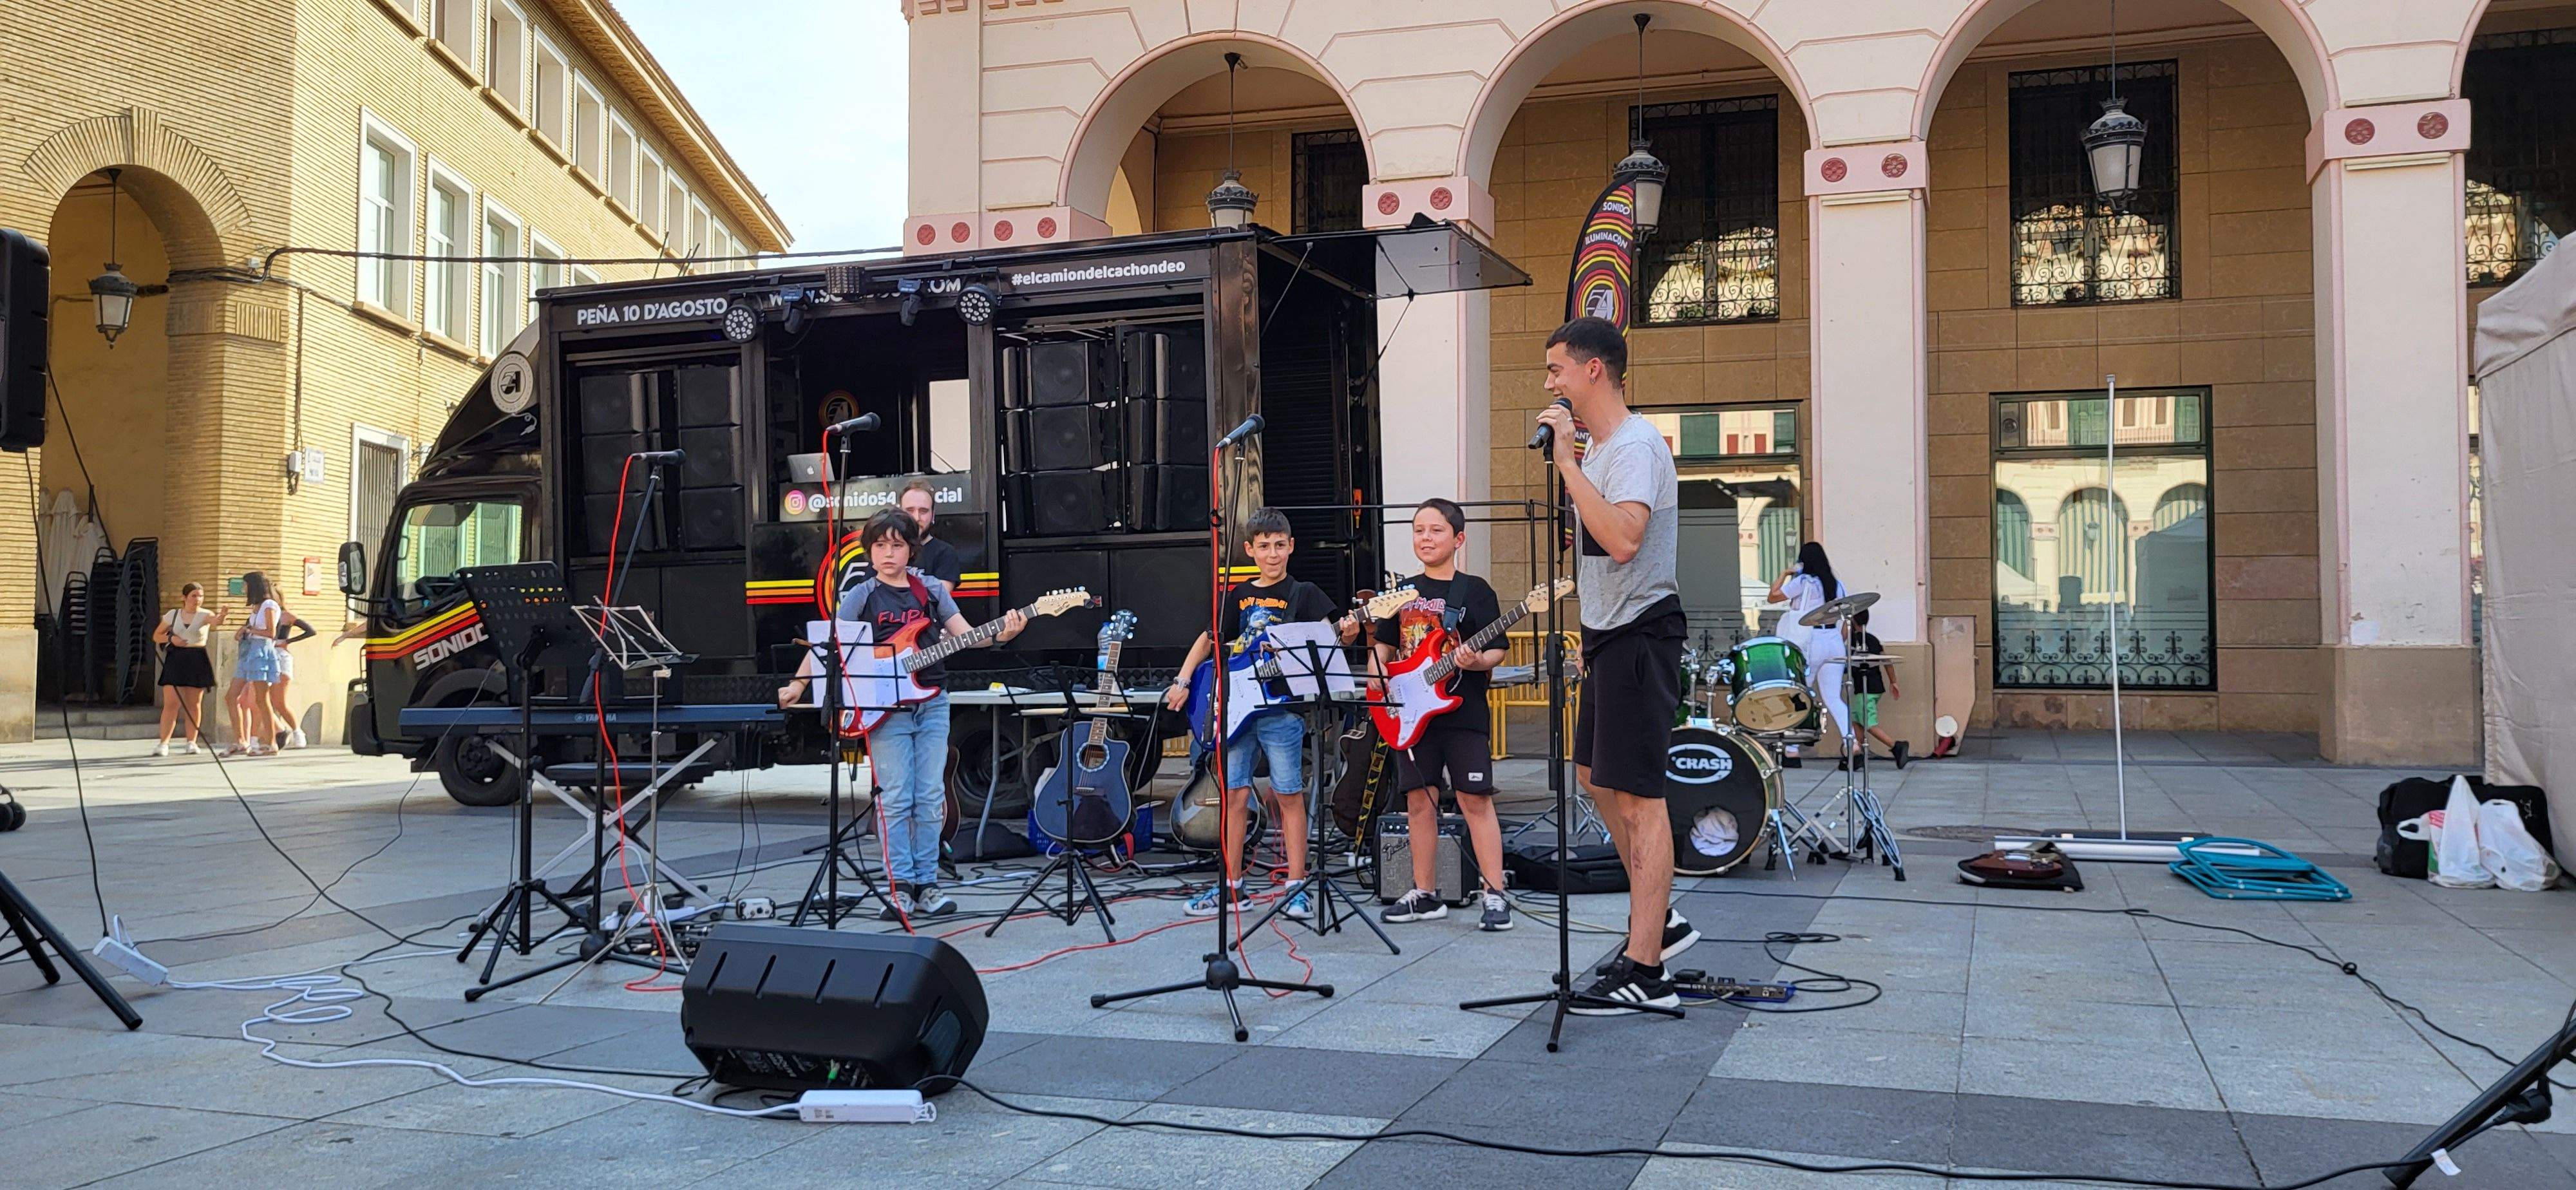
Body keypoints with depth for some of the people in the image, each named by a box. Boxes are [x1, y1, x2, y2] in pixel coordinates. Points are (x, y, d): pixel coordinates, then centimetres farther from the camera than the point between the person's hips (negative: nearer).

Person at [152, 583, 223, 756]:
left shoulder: (205, 615, 0)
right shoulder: (172, 614, 7)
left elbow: (215, 621, -24)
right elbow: (156, 636, 15)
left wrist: (219, 617, -48)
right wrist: (171, 638, -6)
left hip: (197, 661, -1)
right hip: (175, 660, 1)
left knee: (194, 704, 4)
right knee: (171, 704, -6)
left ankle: (192, 742, 14)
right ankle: (163, 743, -2)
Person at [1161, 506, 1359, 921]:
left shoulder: (1304, 594, 2)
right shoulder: (1238, 596, 13)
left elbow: (1331, 635, -7)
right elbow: (1210, 639, 17)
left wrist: (1347, 634, -29)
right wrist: (1183, 680, 6)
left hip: (1283, 706, -4)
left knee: (1290, 795, -1)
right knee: (1234, 794, 5)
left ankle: (1297, 888, 6)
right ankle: (1232, 885, 14)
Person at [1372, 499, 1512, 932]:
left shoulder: (1475, 590, -1)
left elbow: (1497, 650, -4)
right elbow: (1385, 646, 19)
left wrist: (1477, 660, -24)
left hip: (1463, 712, -5)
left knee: (1475, 800, -6)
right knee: (1419, 801, 7)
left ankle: (1495, 895, -2)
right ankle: (1425, 895, 16)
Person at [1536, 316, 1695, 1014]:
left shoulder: (1637, 446, -17)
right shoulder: (1600, 451, 15)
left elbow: (1623, 540, -34)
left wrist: (1565, 460, -28)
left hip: (1640, 634, -11)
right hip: (1610, 635, 11)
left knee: (1637, 796, -9)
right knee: (1596, 775, 18)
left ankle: (1645, 971, -4)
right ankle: (1660, 918, 30)